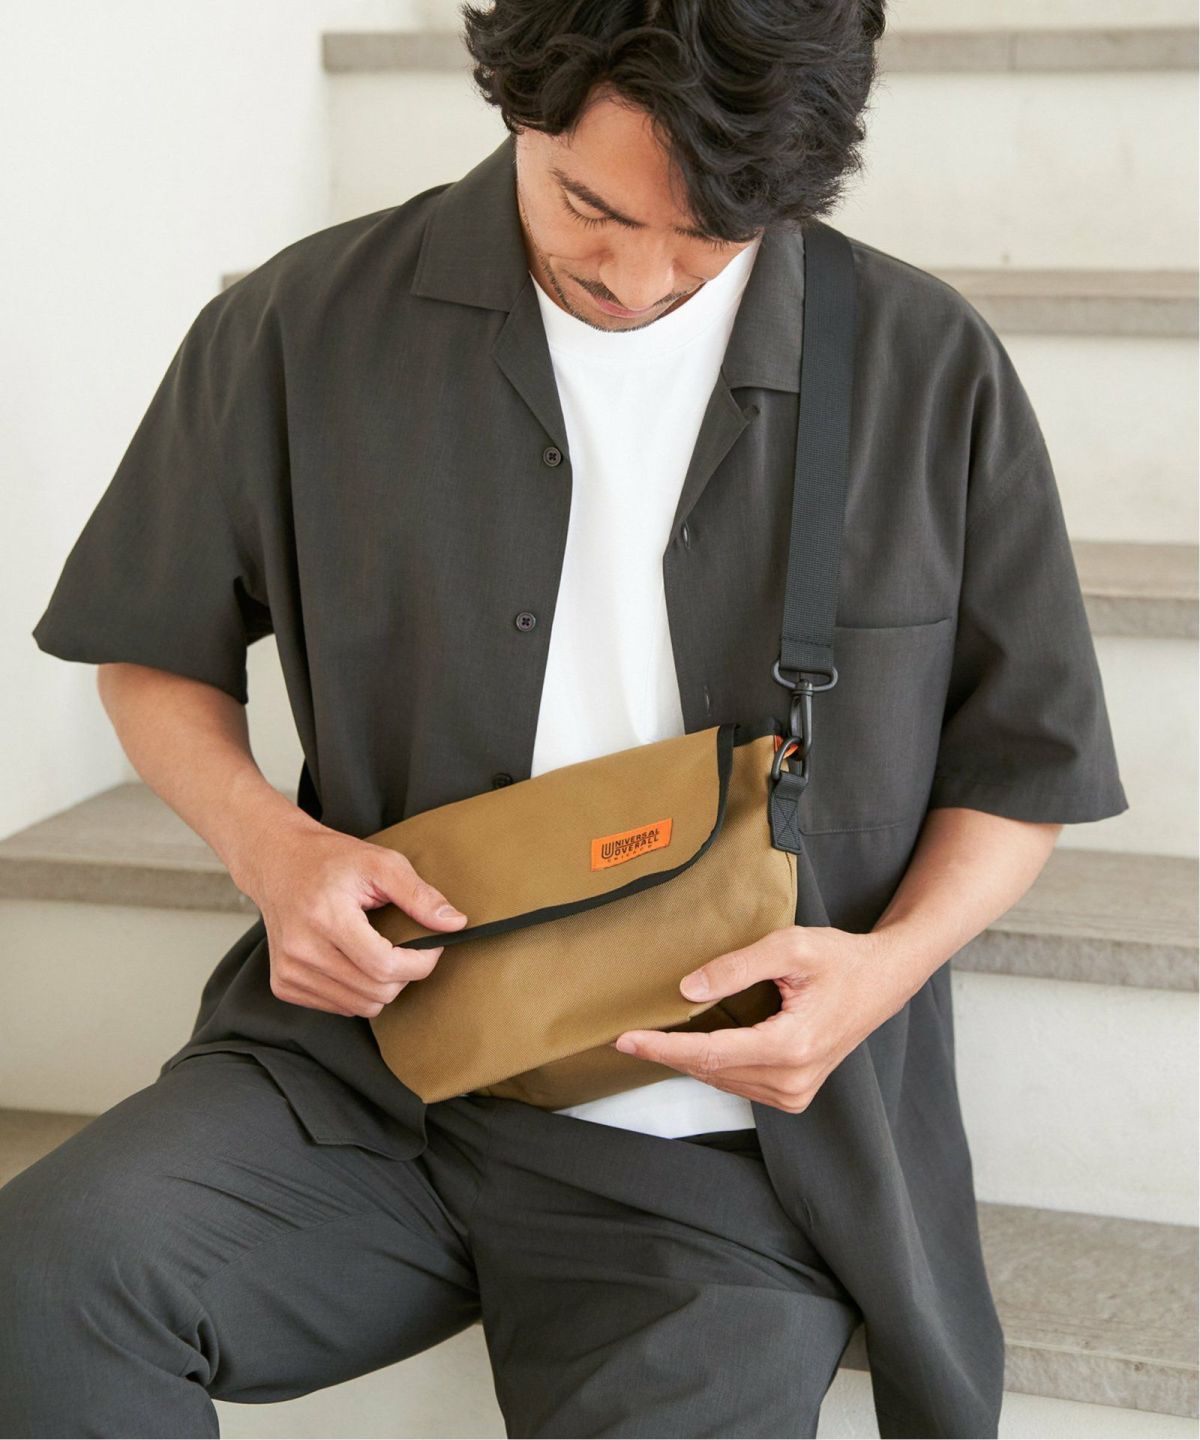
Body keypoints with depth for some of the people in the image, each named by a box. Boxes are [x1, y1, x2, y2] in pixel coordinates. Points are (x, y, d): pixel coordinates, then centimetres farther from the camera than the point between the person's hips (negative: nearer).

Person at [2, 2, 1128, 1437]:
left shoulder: (931, 368, 0)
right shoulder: (304, 327, 0)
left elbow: (1024, 757, 9)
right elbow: (155, 655, 13)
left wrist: (891, 961, -11)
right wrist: (264, 838, -8)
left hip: (728, 1154, 0)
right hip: (368, 1063, 1)